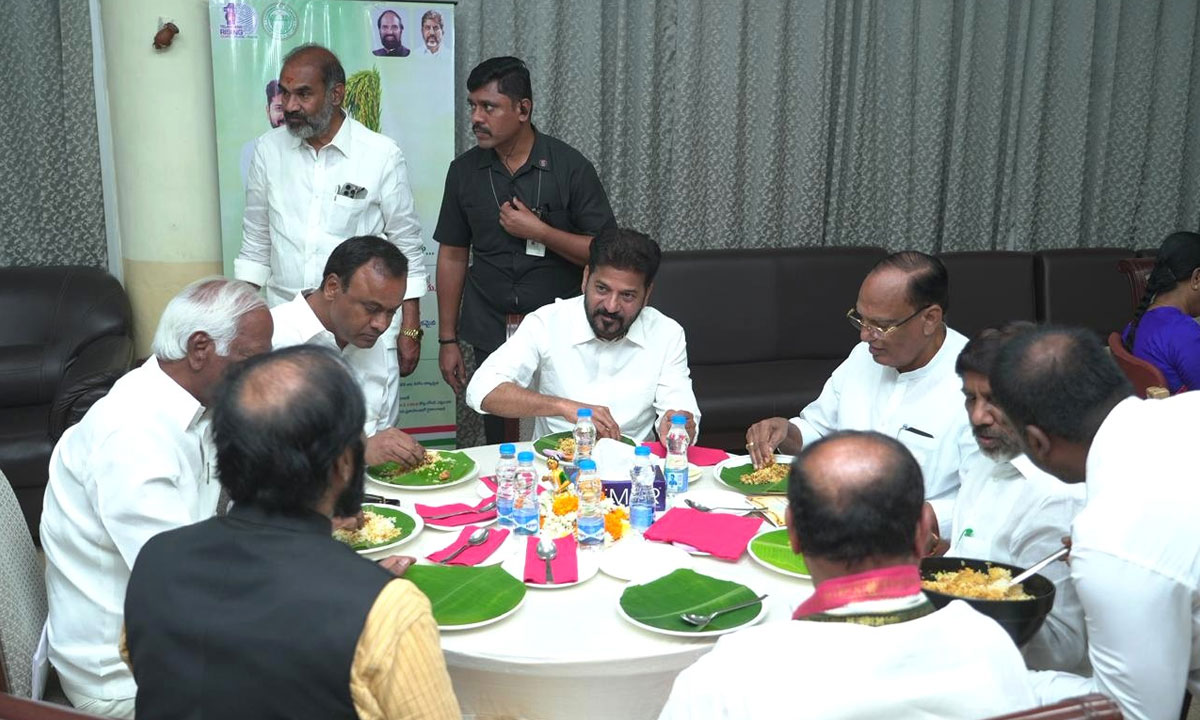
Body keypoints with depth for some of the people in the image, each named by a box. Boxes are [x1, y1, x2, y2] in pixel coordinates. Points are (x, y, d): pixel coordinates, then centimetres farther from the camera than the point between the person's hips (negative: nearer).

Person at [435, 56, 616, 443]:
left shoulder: (570, 167, -5)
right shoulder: (464, 171, 5)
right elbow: (452, 256, 9)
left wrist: (539, 231, -17)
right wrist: (447, 340, 7)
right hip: (491, 335, 3)